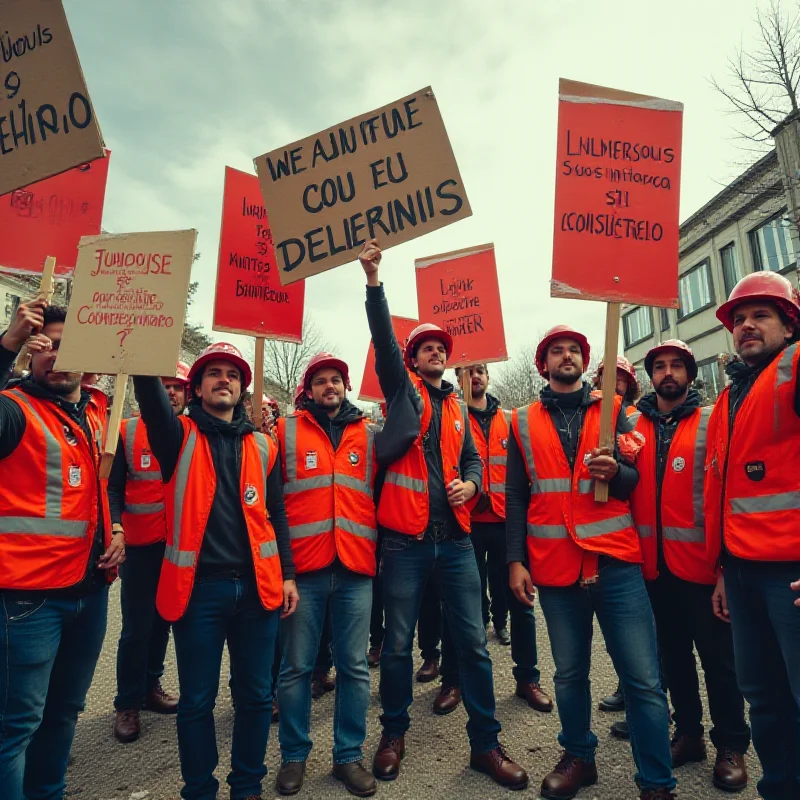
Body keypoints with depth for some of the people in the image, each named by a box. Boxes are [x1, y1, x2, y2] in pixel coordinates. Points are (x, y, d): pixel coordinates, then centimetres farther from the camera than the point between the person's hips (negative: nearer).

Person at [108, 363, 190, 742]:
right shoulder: (127, 432, -2)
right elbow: (114, 487, -5)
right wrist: (115, 526, -18)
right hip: (140, 547, -2)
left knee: (163, 621, 16)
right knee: (136, 627, 3)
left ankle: (151, 687, 34)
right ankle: (127, 704, 21)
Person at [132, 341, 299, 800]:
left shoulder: (263, 446, 9)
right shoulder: (179, 436, 2)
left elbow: (277, 515, 11)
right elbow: (150, 389, -16)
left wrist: (288, 574, 6)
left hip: (256, 585, 3)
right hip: (197, 586, -2)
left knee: (256, 696, 14)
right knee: (197, 701, 12)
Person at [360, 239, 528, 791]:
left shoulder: (457, 408, 16)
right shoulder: (403, 391, 4)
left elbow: (473, 460, 19)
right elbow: (383, 340, -11)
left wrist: (469, 484, -4)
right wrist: (374, 279, -21)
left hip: (455, 539, 4)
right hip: (405, 540, -3)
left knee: (473, 643, 8)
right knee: (398, 644, 10)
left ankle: (486, 744, 25)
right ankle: (395, 734, 32)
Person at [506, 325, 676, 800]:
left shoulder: (612, 410, 7)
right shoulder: (523, 422, 7)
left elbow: (640, 480, 6)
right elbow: (515, 497, 6)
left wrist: (615, 472, -17)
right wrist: (516, 560, -1)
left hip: (616, 563, 0)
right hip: (555, 566, 1)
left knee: (644, 680, 3)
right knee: (570, 673, 16)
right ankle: (579, 758, 36)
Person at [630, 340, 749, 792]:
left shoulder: (711, 422, -2)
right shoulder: (634, 425, 6)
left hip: (699, 562, -3)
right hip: (654, 563, 3)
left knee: (717, 654, 9)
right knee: (673, 652, 16)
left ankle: (731, 746, 28)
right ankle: (688, 733, 34)